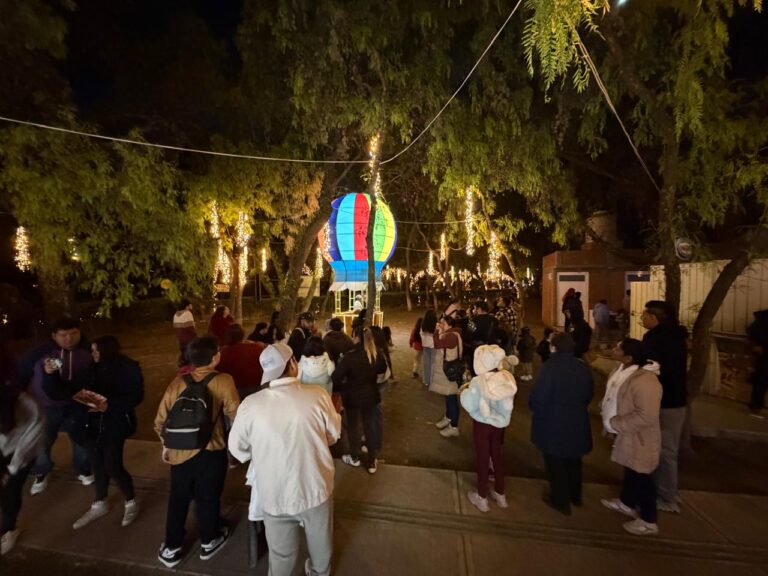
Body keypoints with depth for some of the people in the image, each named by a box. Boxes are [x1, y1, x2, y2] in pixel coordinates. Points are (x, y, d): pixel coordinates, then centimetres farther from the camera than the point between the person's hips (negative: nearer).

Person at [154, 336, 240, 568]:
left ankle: (171, 548, 41)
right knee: (208, 499, 19)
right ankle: (209, 543, 41)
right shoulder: (224, 381, -18)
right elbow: (235, 416, -18)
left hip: (180, 453, 3)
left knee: (178, 499, 24)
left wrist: (166, 445, 15)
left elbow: (160, 420, -1)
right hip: (211, 453, -3)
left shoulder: (178, 381, -7)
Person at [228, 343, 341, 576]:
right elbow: (334, 434, -5)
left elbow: (237, 448, -4)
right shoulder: (318, 395, -21)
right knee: (321, 542, 30)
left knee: (282, 554, 26)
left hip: (274, 496, 0)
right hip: (316, 488, 1)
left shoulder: (250, 404, -20)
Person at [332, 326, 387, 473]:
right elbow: (383, 369, 7)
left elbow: (336, 377, -22)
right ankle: (371, 462, 31)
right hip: (371, 395, 4)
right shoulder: (377, 353, -11)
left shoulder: (350, 356, -26)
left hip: (352, 396, -4)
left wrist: (338, 390, -4)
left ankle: (354, 458, 38)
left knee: (353, 426, 19)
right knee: (370, 425, 18)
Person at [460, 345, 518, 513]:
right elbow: (508, 403, -2)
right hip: (500, 423, 4)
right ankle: (500, 494, 41)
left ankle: (482, 498, 32)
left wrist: (465, 391, -5)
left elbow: (469, 405, -21)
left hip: (482, 424, -4)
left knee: (482, 458, 15)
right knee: (497, 456, 23)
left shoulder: (478, 382, -28)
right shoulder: (507, 378, -14)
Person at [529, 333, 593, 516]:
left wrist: (533, 405, -3)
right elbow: (588, 396, 6)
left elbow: (538, 399, -25)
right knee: (573, 460, 26)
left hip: (553, 425, -6)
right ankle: (575, 496, 45)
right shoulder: (583, 368, -5)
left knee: (556, 463, 13)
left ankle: (561, 501, 28)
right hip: (577, 423, 6)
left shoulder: (549, 367, -26)